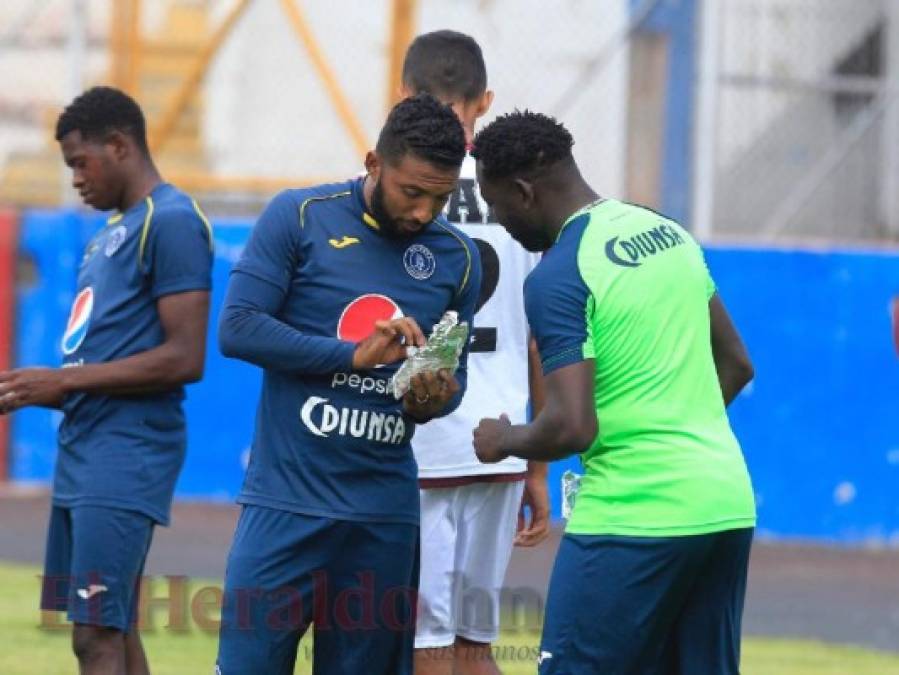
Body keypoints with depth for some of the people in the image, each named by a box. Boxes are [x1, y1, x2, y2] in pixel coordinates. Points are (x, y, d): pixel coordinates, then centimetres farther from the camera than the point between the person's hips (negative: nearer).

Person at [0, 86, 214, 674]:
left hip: (127, 455, -10)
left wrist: (65, 380, -15)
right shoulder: (112, 233, 20)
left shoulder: (171, 222, -10)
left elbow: (185, 359, -18)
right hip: (84, 454, 10)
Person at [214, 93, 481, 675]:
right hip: (286, 501, -3)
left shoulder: (457, 257, 8)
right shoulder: (300, 217, -2)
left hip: (386, 515, 3)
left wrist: (434, 398, -9)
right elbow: (237, 328, -9)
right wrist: (356, 354, -16)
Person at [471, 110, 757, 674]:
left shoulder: (558, 277, -12)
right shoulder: (669, 232, 11)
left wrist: (505, 440, 1)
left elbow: (572, 429, -18)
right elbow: (736, 364, 20)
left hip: (633, 519, -8)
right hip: (730, 506, 8)